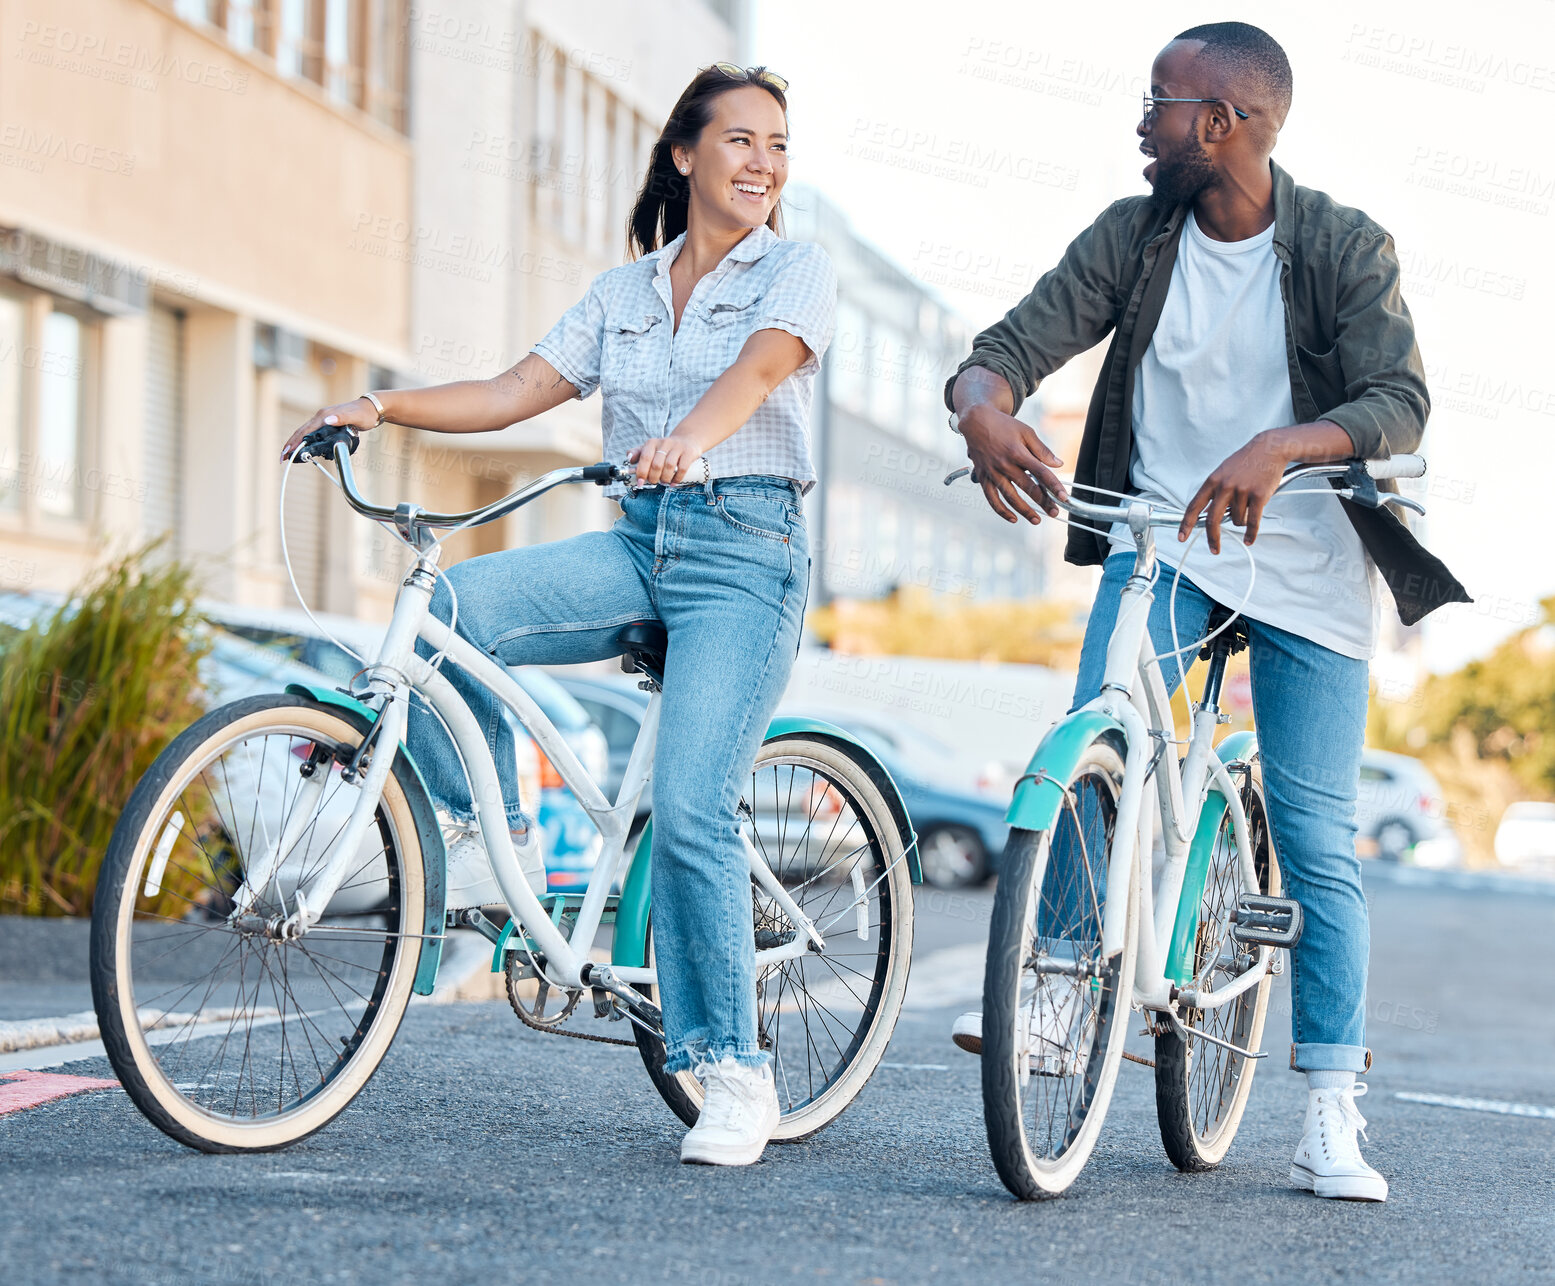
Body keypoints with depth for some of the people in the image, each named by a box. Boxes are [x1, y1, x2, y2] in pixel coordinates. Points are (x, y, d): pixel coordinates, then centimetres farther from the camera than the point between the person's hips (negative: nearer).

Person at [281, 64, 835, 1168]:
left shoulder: (797, 268, 4)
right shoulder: (624, 294, 18)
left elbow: (758, 367, -18)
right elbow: (515, 393, 10)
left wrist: (691, 435, -39)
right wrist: (380, 406, -5)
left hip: (746, 548, -5)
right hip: (637, 543, 5)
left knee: (689, 812, -18)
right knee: (444, 610, -23)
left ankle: (734, 1066, -7)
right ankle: (495, 829, -4)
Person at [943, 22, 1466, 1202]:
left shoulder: (1343, 247, -9)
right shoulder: (1131, 237, 0)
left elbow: (1400, 401, -21)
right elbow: (1017, 340, -7)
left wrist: (1276, 448, -39)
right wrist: (984, 409, -32)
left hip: (1306, 564, -2)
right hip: (1161, 542, 2)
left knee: (1317, 838, -3)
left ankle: (1331, 1119, 3)